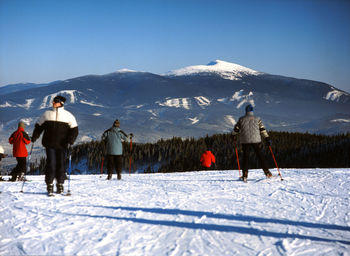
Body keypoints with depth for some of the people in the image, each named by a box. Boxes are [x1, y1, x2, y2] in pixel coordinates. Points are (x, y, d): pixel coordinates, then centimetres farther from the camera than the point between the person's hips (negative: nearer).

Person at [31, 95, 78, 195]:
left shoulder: (68, 115, 4)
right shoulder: (47, 114, 10)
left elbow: (74, 130, 2)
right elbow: (39, 126, 17)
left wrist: (70, 141, -13)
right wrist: (34, 137, 3)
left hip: (62, 145, 0)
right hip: (49, 144, 1)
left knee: (60, 164, 3)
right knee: (51, 163, -7)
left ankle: (60, 185, 17)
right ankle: (49, 185, 1)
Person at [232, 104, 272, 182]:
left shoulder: (241, 119, 7)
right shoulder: (257, 119, 6)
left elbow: (236, 129, 12)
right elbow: (262, 130, 2)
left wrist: (234, 135, 31)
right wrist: (267, 139, 5)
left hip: (245, 141, 0)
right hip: (256, 140, 0)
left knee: (245, 157, 5)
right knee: (260, 156, 7)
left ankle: (245, 175, -2)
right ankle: (267, 172, 3)